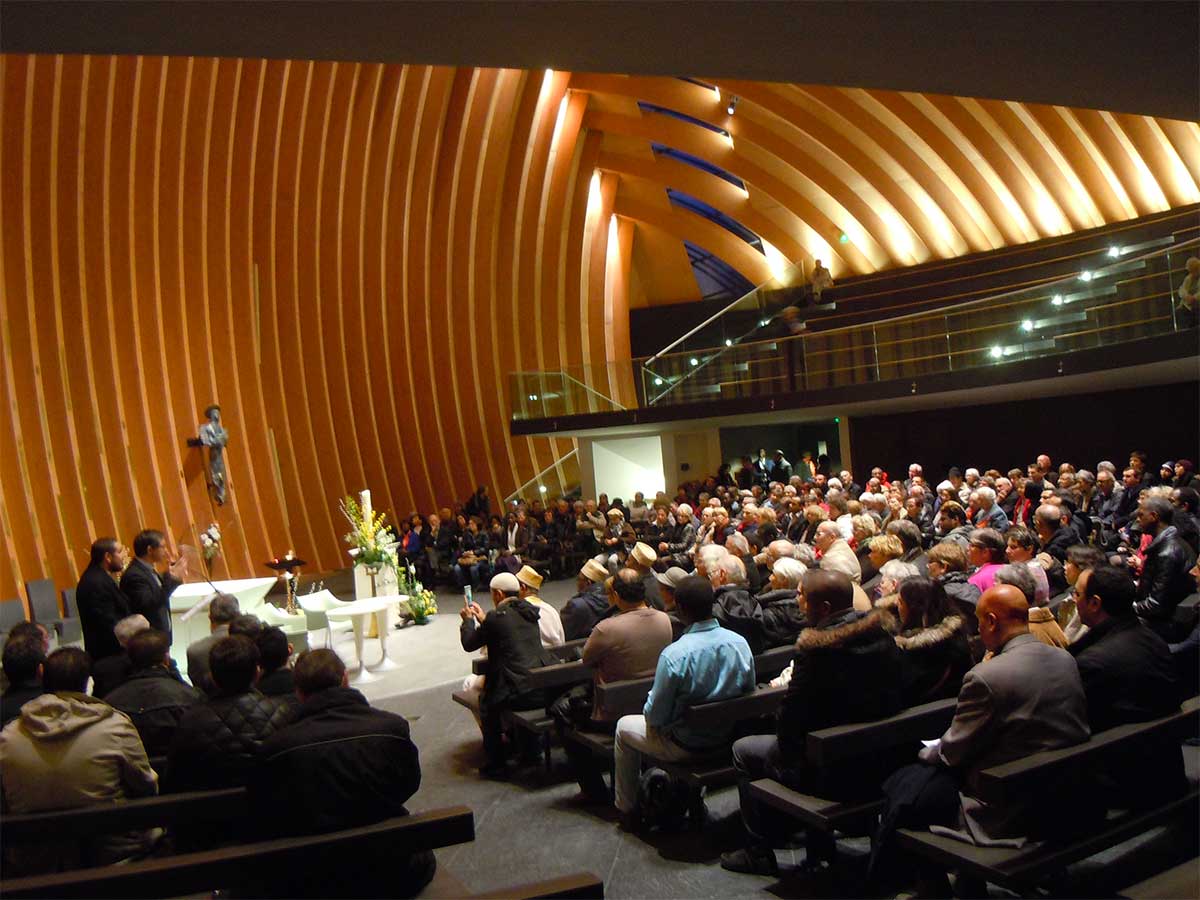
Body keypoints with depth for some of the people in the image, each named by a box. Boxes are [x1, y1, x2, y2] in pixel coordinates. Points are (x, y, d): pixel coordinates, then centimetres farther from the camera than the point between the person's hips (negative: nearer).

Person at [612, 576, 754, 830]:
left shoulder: (674, 655, -30)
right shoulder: (739, 642, -14)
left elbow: (656, 715, -20)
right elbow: (749, 691, 1)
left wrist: (649, 713, 4)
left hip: (685, 745, -6)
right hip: (728, 736, 6)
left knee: (625, 726, 22)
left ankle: (626, 809, 34)